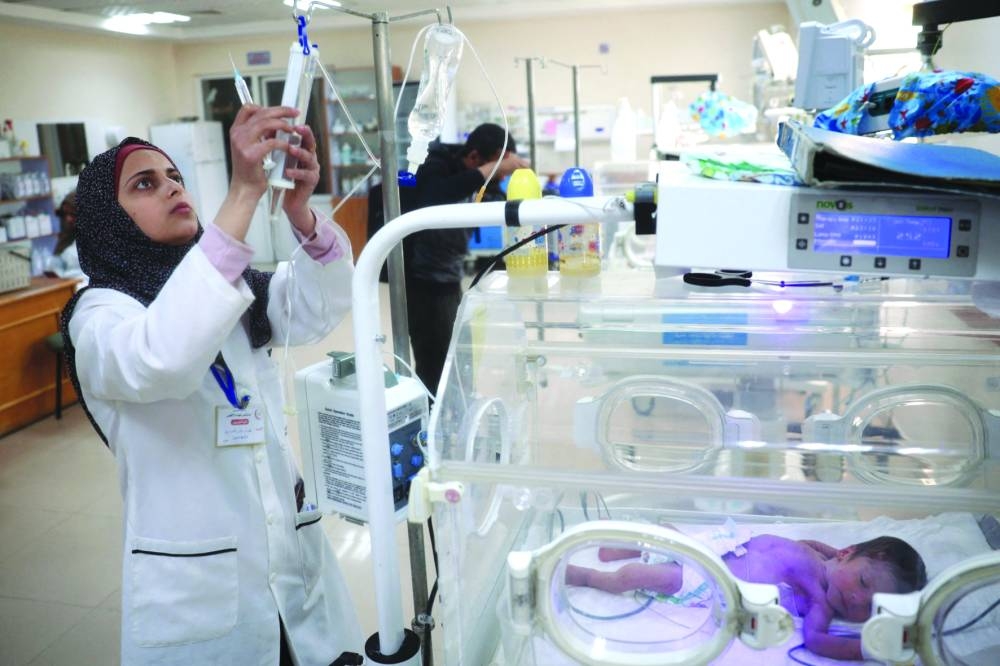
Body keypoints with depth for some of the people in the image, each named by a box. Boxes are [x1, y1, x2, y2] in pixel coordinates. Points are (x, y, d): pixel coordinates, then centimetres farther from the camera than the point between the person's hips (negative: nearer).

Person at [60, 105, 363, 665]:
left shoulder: (227, 285, 10)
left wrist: (299, 209, -26)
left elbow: (320, 309, -7)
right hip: (196, 587, -5)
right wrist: (244, 192, -35)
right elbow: (162, 359, -32)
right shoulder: (100, 312, -9)